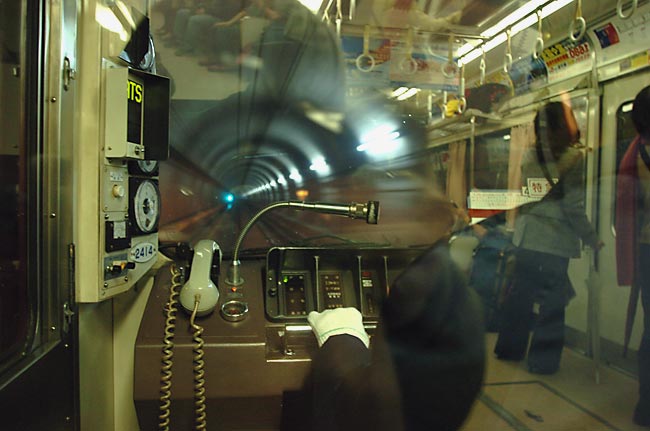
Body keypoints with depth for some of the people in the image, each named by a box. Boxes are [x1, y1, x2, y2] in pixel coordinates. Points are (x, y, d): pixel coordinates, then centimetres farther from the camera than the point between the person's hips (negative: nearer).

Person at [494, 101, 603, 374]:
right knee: (552, 302, 6)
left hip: (525, 238, 6)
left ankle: (509, 348, 28)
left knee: (520, 295, 16)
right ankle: (542, 360, 16)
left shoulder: (531, 157, 7)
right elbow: (573, 208, -11)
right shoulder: (573, 157, -10)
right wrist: (593, 240, -2)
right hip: (554, 242, -6)